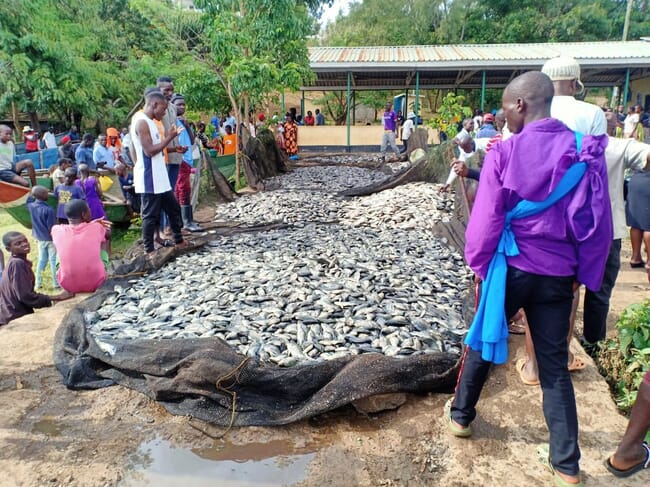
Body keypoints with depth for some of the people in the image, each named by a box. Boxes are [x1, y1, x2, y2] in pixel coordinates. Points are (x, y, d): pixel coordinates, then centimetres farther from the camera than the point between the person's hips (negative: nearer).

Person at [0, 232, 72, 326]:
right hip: (16, 317, -9)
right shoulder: (17, 264, -20)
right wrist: (57, 298, -22)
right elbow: (25, 296, -25)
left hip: (19, 314, 9)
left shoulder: (16, 262, 7)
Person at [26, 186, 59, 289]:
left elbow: (29, 202, 25)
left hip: (39, 238, 7)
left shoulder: (31, 206, -3)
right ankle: (55, 283, 10)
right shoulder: (48, 210, -22)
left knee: (41, 260, 17)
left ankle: (37, 283, 20)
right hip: (50, 239, -6)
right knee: (53, 260, 3)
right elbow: (51, 228, -18)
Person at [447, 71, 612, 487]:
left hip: (510, 266, -2)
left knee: (483, 342, 18)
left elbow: (486, 218, -10)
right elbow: (597, 222, 0)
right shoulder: (585, 151, -3)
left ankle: (461, 415, 37)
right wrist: (585, 273, 11)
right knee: (555, 365, 12)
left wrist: (478, 263, 5)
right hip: (558, 273, 2)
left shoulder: (505, 152, -12)